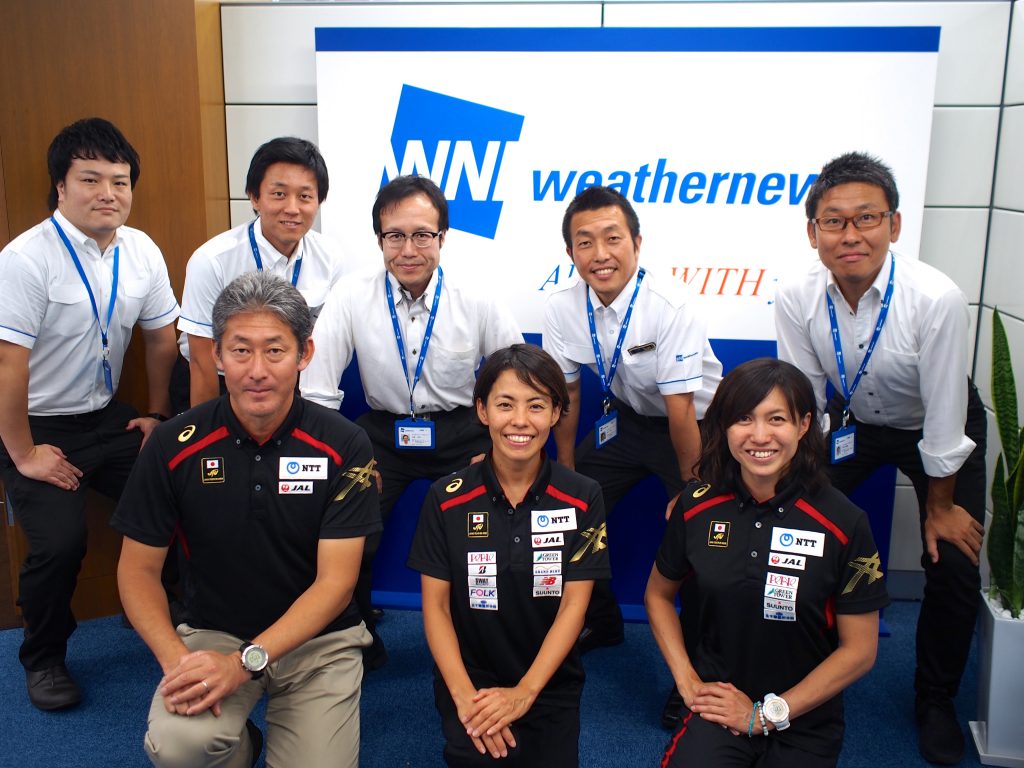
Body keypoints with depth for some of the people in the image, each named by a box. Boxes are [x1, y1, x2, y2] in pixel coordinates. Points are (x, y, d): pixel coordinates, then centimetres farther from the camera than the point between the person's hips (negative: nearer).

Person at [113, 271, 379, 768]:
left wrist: (244, 663, -24)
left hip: (319, 639, 0)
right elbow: (138, 568, -2)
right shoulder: (175, 444, -9)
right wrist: (175, 658, -19)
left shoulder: (343, 446, -13)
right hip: (212, 632, 1)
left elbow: (335, 581, -13)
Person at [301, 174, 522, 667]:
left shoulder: (477, 303, -9)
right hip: (383, 432, 1)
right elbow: (316, 391, -9)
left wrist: (493, 451, -9)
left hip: (461, 432, 0)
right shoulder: (351, 297, -10)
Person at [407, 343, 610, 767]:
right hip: (470, 682, -1)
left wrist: (524, 692, -17)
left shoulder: (582, 498, -7)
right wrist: (463, 695, -17)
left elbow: (574, 604, -8)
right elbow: (435, 604, -5)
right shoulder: (446, 499, -7)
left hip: (550, 684, 1)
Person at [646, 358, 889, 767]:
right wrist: (687, 680, -2)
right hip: (718, 703, -2)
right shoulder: (697, 505, -6)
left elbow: (859, 650, -7)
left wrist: (767, 714, -10)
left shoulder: (843, 522, -13)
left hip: (804, 722, 2)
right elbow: (658, 595, 10)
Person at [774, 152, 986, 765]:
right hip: (852, 421, 3)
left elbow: (944, 419, -23)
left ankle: (935, 700, 20)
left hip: (938, 430, -2)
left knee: (954, 564, -7)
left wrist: (940, 505, -12)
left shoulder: (936, 299, -33)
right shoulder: (798, 299, -24)